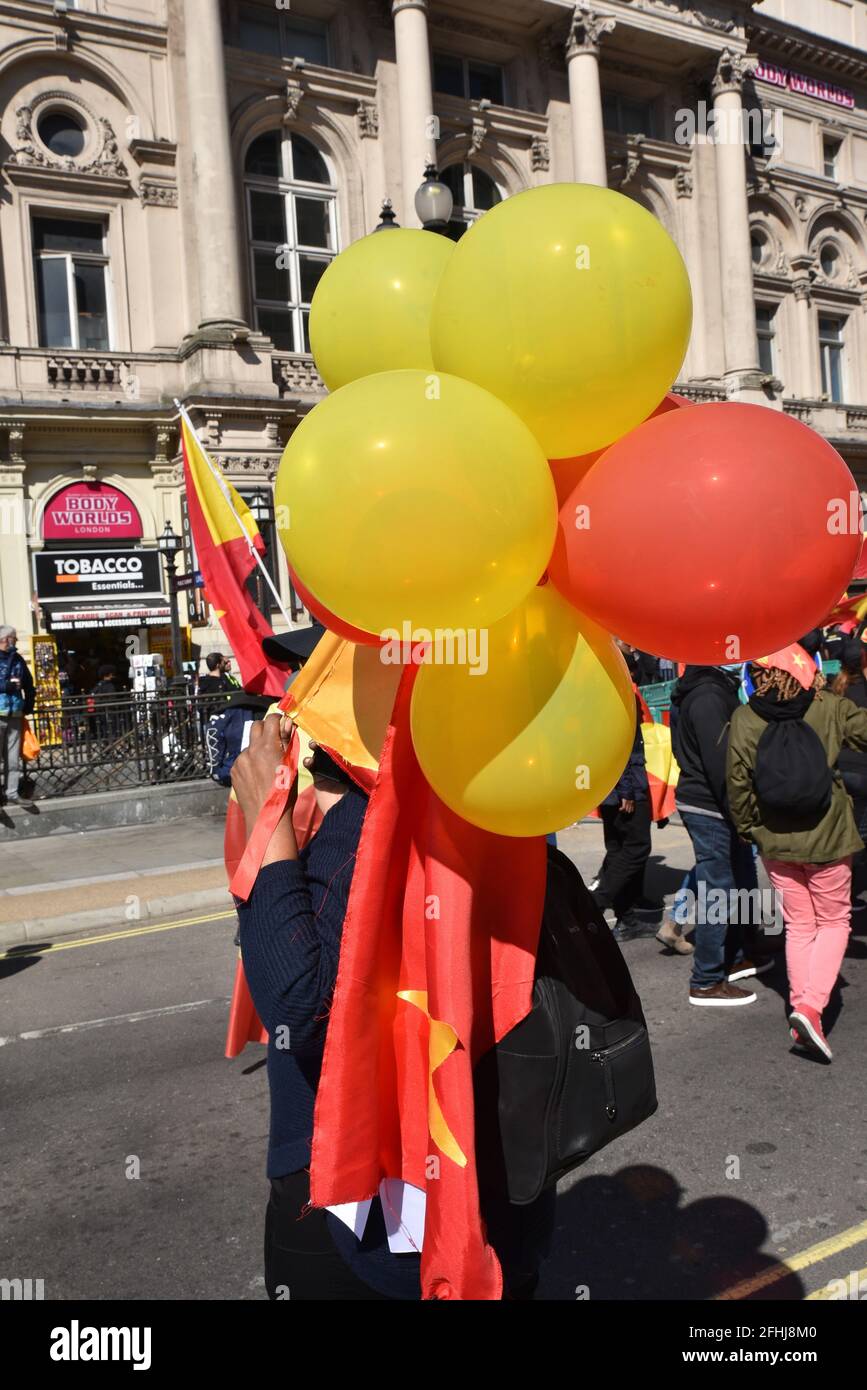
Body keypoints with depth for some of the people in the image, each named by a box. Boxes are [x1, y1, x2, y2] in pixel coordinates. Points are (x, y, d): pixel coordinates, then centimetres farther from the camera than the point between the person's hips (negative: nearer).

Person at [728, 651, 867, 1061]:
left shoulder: (744, 719, -10)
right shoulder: (830, 708, -13)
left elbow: (738, 782, -7)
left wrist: (749, 829, 7)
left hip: (776, 843, 2)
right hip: (827, 840, -2)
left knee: (798, 926, 18)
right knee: (834, 922, 13)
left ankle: (800, 1006, 18)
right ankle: (811, 1005, -4)